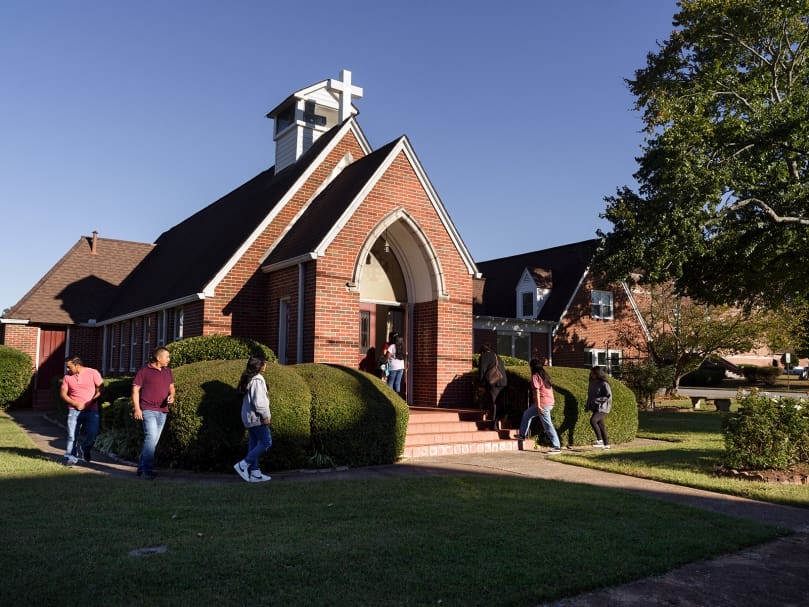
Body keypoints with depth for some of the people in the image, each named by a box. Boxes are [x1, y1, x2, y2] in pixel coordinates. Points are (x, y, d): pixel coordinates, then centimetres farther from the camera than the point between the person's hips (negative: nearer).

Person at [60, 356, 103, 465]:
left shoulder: (93, 373, -2)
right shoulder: (67, 376, 6)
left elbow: (100, 389, -2)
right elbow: (63, 394, 4)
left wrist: (91, 402, -13)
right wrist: (76, 404, -9)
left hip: (91, 410, -2)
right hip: (74, 410, 2)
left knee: (93, 433, -8)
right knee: (72, 436, -2)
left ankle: (84, 449, 21)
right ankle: (71, 458, 9)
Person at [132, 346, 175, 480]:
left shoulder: (167, 371, 14)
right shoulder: (144, 371, -4)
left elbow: (171, 387, 23)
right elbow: (135, 390, -4)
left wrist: (172, 396, 1)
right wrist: (137, 408, -12)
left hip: (162, 411, 7)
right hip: (148, 410, -6)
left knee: (153, 440, 10)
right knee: (151, 437, -17)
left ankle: (142, 467, 22)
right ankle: (147, 470, -13)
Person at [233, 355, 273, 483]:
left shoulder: (249, 379, 11)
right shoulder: (257, 380, -19)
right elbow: (258, 401, -23)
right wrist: (265, 416, -14)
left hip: (250, 418, 10)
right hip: (257, 417, -10)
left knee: (253, 444, 10)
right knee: (266, 442, -3)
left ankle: (255, 473, 14)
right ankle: (243, 465, -3)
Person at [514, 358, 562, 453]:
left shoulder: (535, 376, -8)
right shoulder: (545, 375, 15)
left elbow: (537, 391, -15)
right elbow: (551, 389, 15)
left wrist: (538, 406, -17)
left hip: (543, 403, -9)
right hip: (550, 403, 9)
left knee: (548, 425, -5)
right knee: (527, 414, 22)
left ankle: (557, 447, -3)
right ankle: (522, 435, 27)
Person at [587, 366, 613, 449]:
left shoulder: (604, 384, -13)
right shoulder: (592, 383, 10)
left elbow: (609, 396, -19)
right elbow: (590, 396, 19)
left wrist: (597, 400, -23)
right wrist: (588, 406, 13)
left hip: (603, 407, -8)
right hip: (595, 408, 8)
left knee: (593, 420, -24)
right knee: (600, 425, 10)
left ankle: (599, 440, -12)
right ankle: (606, 444, 19)